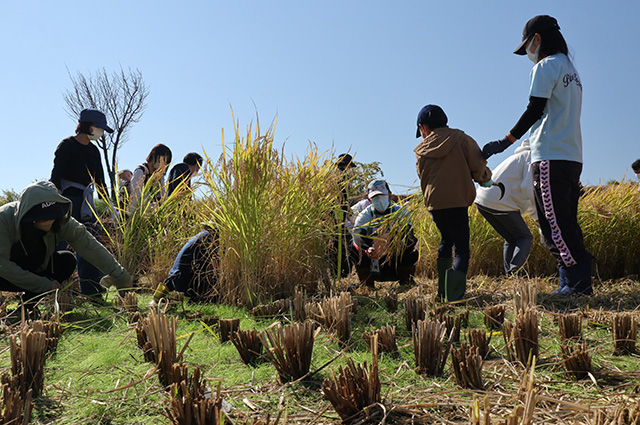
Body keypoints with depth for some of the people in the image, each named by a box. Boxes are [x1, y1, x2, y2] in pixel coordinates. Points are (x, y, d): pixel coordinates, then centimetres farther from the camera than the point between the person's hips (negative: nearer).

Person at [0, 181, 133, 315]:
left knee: (67, 260, -21)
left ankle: (30, 304, -4)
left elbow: (89, 246, -22)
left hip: (35, 268, 4)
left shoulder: (61, 221, -23)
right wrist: (45, 284, -32)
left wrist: (120, 277, -27)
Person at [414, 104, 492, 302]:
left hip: (433, 204, 4)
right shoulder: (460, 139, 2)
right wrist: (485, 179, 15)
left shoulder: (422, 151, 10)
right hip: (457, 202, -4)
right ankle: (454, 292, -12)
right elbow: (477, 166, -5)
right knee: (461, 248, 3)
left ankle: (442, 289, 27)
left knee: (446, 240, 25)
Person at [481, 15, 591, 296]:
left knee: (554, 223, -8)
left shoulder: (545, 66, -4)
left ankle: (579, 280, -7)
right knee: (565, 224, 9)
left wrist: (506, 141, -7)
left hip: (551, 157, -9)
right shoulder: (571, 70, 23)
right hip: (572, 156, 9)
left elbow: (534, 110, -11)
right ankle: (573, 283, 10)